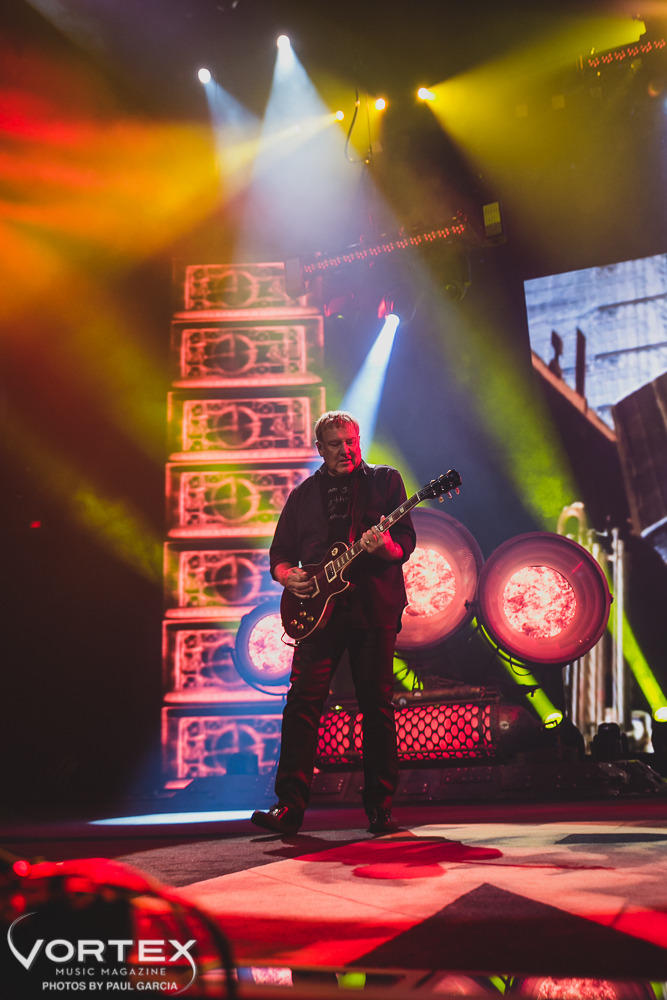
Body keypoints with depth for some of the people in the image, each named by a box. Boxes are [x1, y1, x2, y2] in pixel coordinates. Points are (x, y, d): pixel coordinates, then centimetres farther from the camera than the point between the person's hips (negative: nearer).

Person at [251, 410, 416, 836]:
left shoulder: (385, 480, 10)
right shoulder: (304, 494, 16)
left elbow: (407, 541, 1)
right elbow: (280, 553, 17)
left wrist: (385, 546, -22)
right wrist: (288, 575, -5)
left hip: (375, 609, -1)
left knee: (378, 707, 0)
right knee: (303, 703, -6)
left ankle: (380, 808, 10)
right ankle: (290, 806, -2)